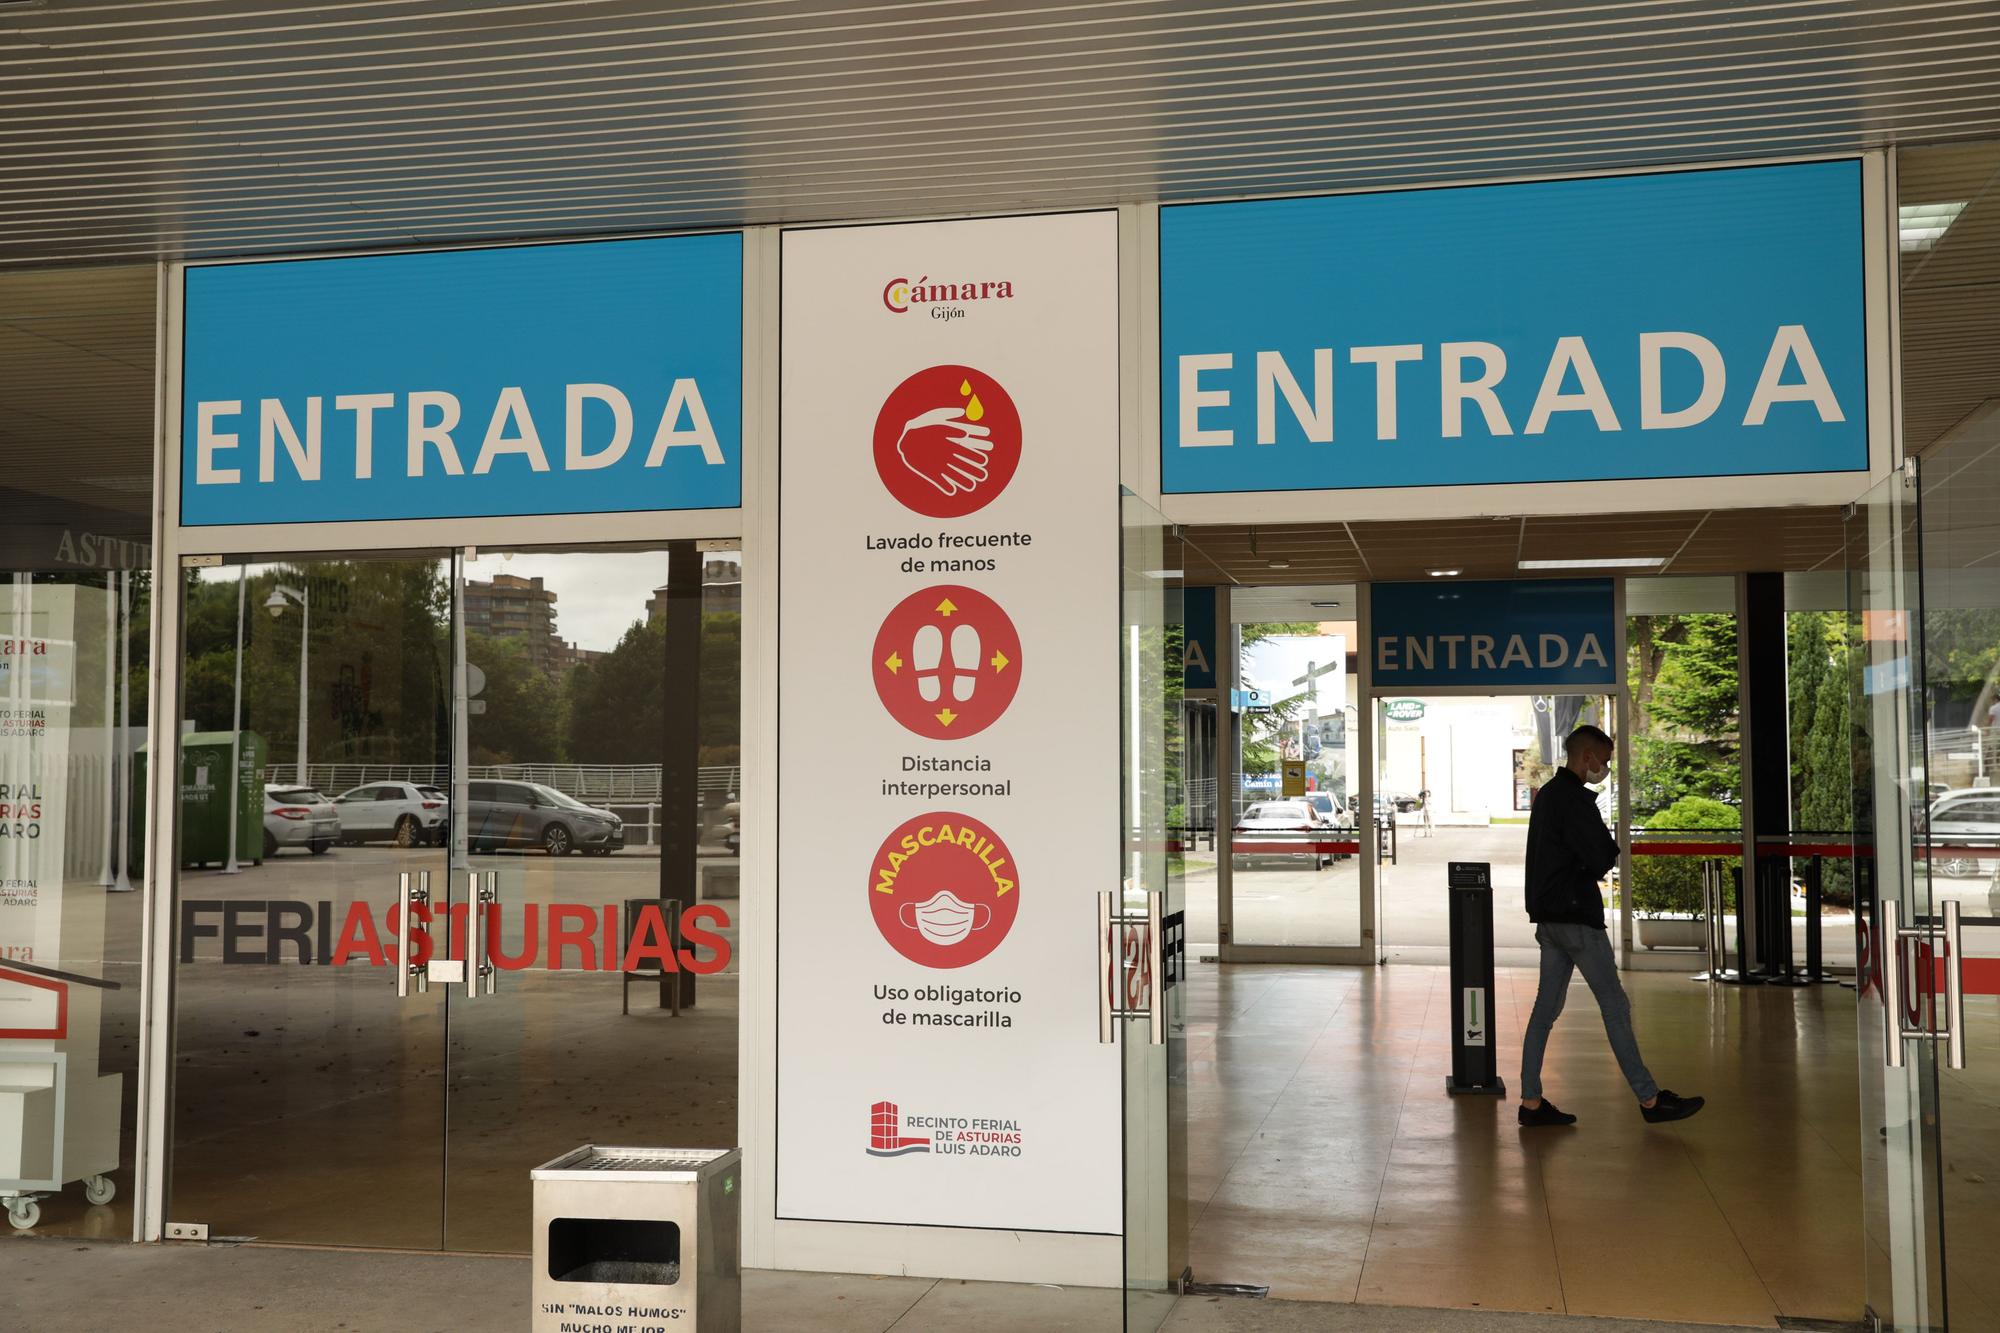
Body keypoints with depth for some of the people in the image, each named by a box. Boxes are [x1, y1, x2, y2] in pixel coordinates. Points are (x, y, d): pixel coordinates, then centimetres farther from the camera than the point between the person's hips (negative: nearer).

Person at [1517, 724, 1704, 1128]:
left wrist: (1601, 850, 4)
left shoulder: (1547, 795, 17)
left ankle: (1531, 1103, 8)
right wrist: (1610, 848, 3)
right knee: (1614, 1005, -2)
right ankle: (1649, 1099, 5)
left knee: (1547, 1007, 8)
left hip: (1548, 916, 10)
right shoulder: (1575, 799, -15)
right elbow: (1603, 858, -18)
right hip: (1576, 916, -10)